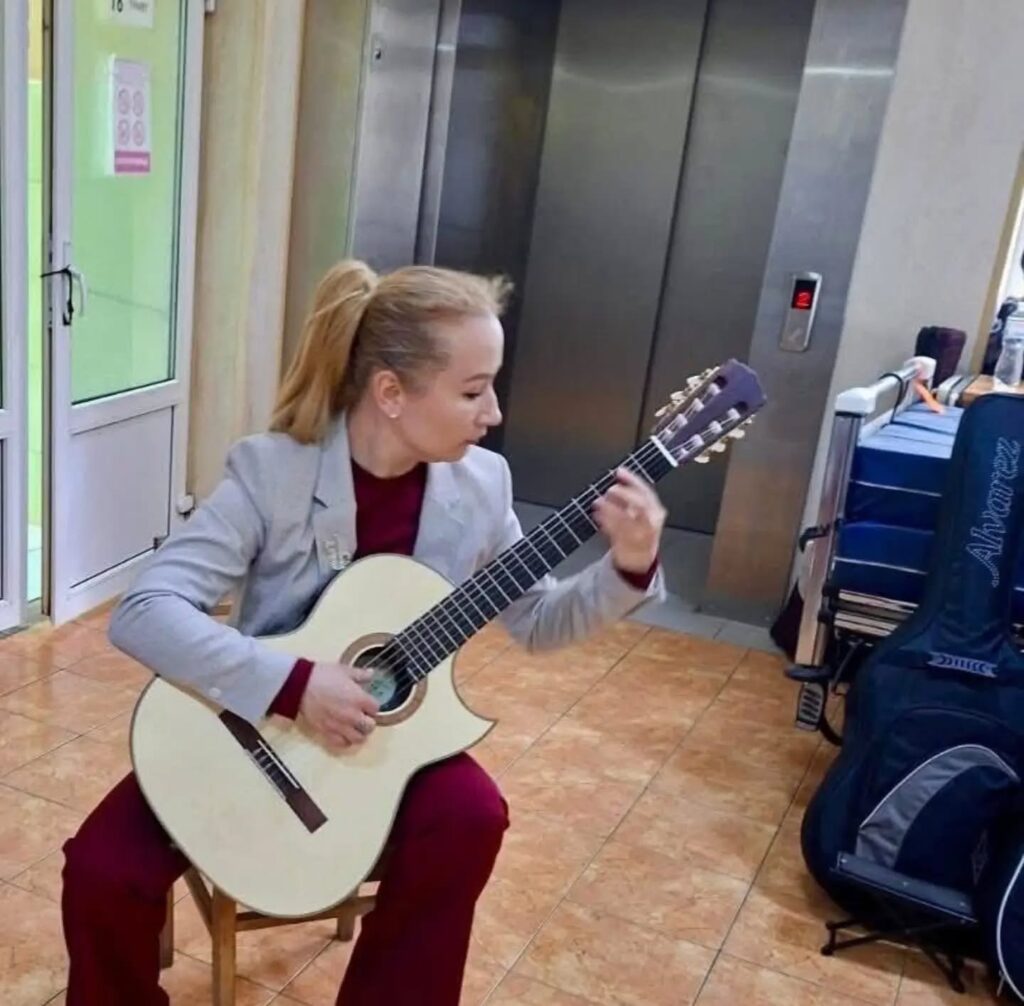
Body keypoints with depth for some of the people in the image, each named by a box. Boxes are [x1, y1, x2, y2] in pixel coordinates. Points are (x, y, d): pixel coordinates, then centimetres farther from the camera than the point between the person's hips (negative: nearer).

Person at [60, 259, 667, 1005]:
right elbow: (142, 613, -27)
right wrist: (292, 685, -36)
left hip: (390, 732, 3)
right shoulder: (271, 470, -21)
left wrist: (628, 569, -16)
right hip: (254, 728, -2)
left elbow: (536, 623, 2)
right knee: (103, 870, -19)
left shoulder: (480, 484, -8)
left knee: (471, 815, -26)